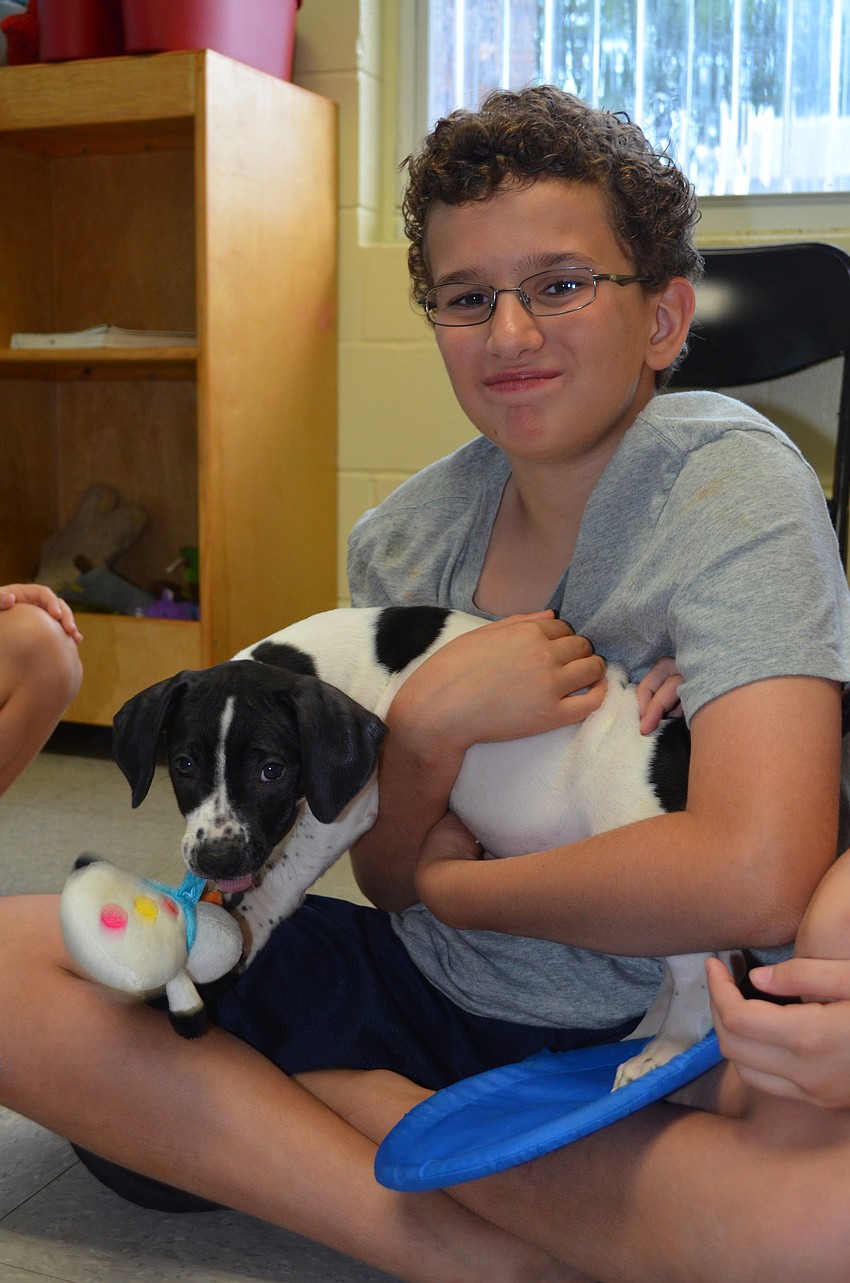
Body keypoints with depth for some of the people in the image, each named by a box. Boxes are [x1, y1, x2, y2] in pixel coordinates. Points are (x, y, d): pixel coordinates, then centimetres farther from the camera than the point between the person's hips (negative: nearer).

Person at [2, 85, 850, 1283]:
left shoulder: (734, 484, -14)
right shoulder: (404, 541, 1)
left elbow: (751, 877, -27)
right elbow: (391, 874, 2)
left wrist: (448, 885, -11)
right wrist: (426, 724, -21)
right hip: (425, 985, 5)